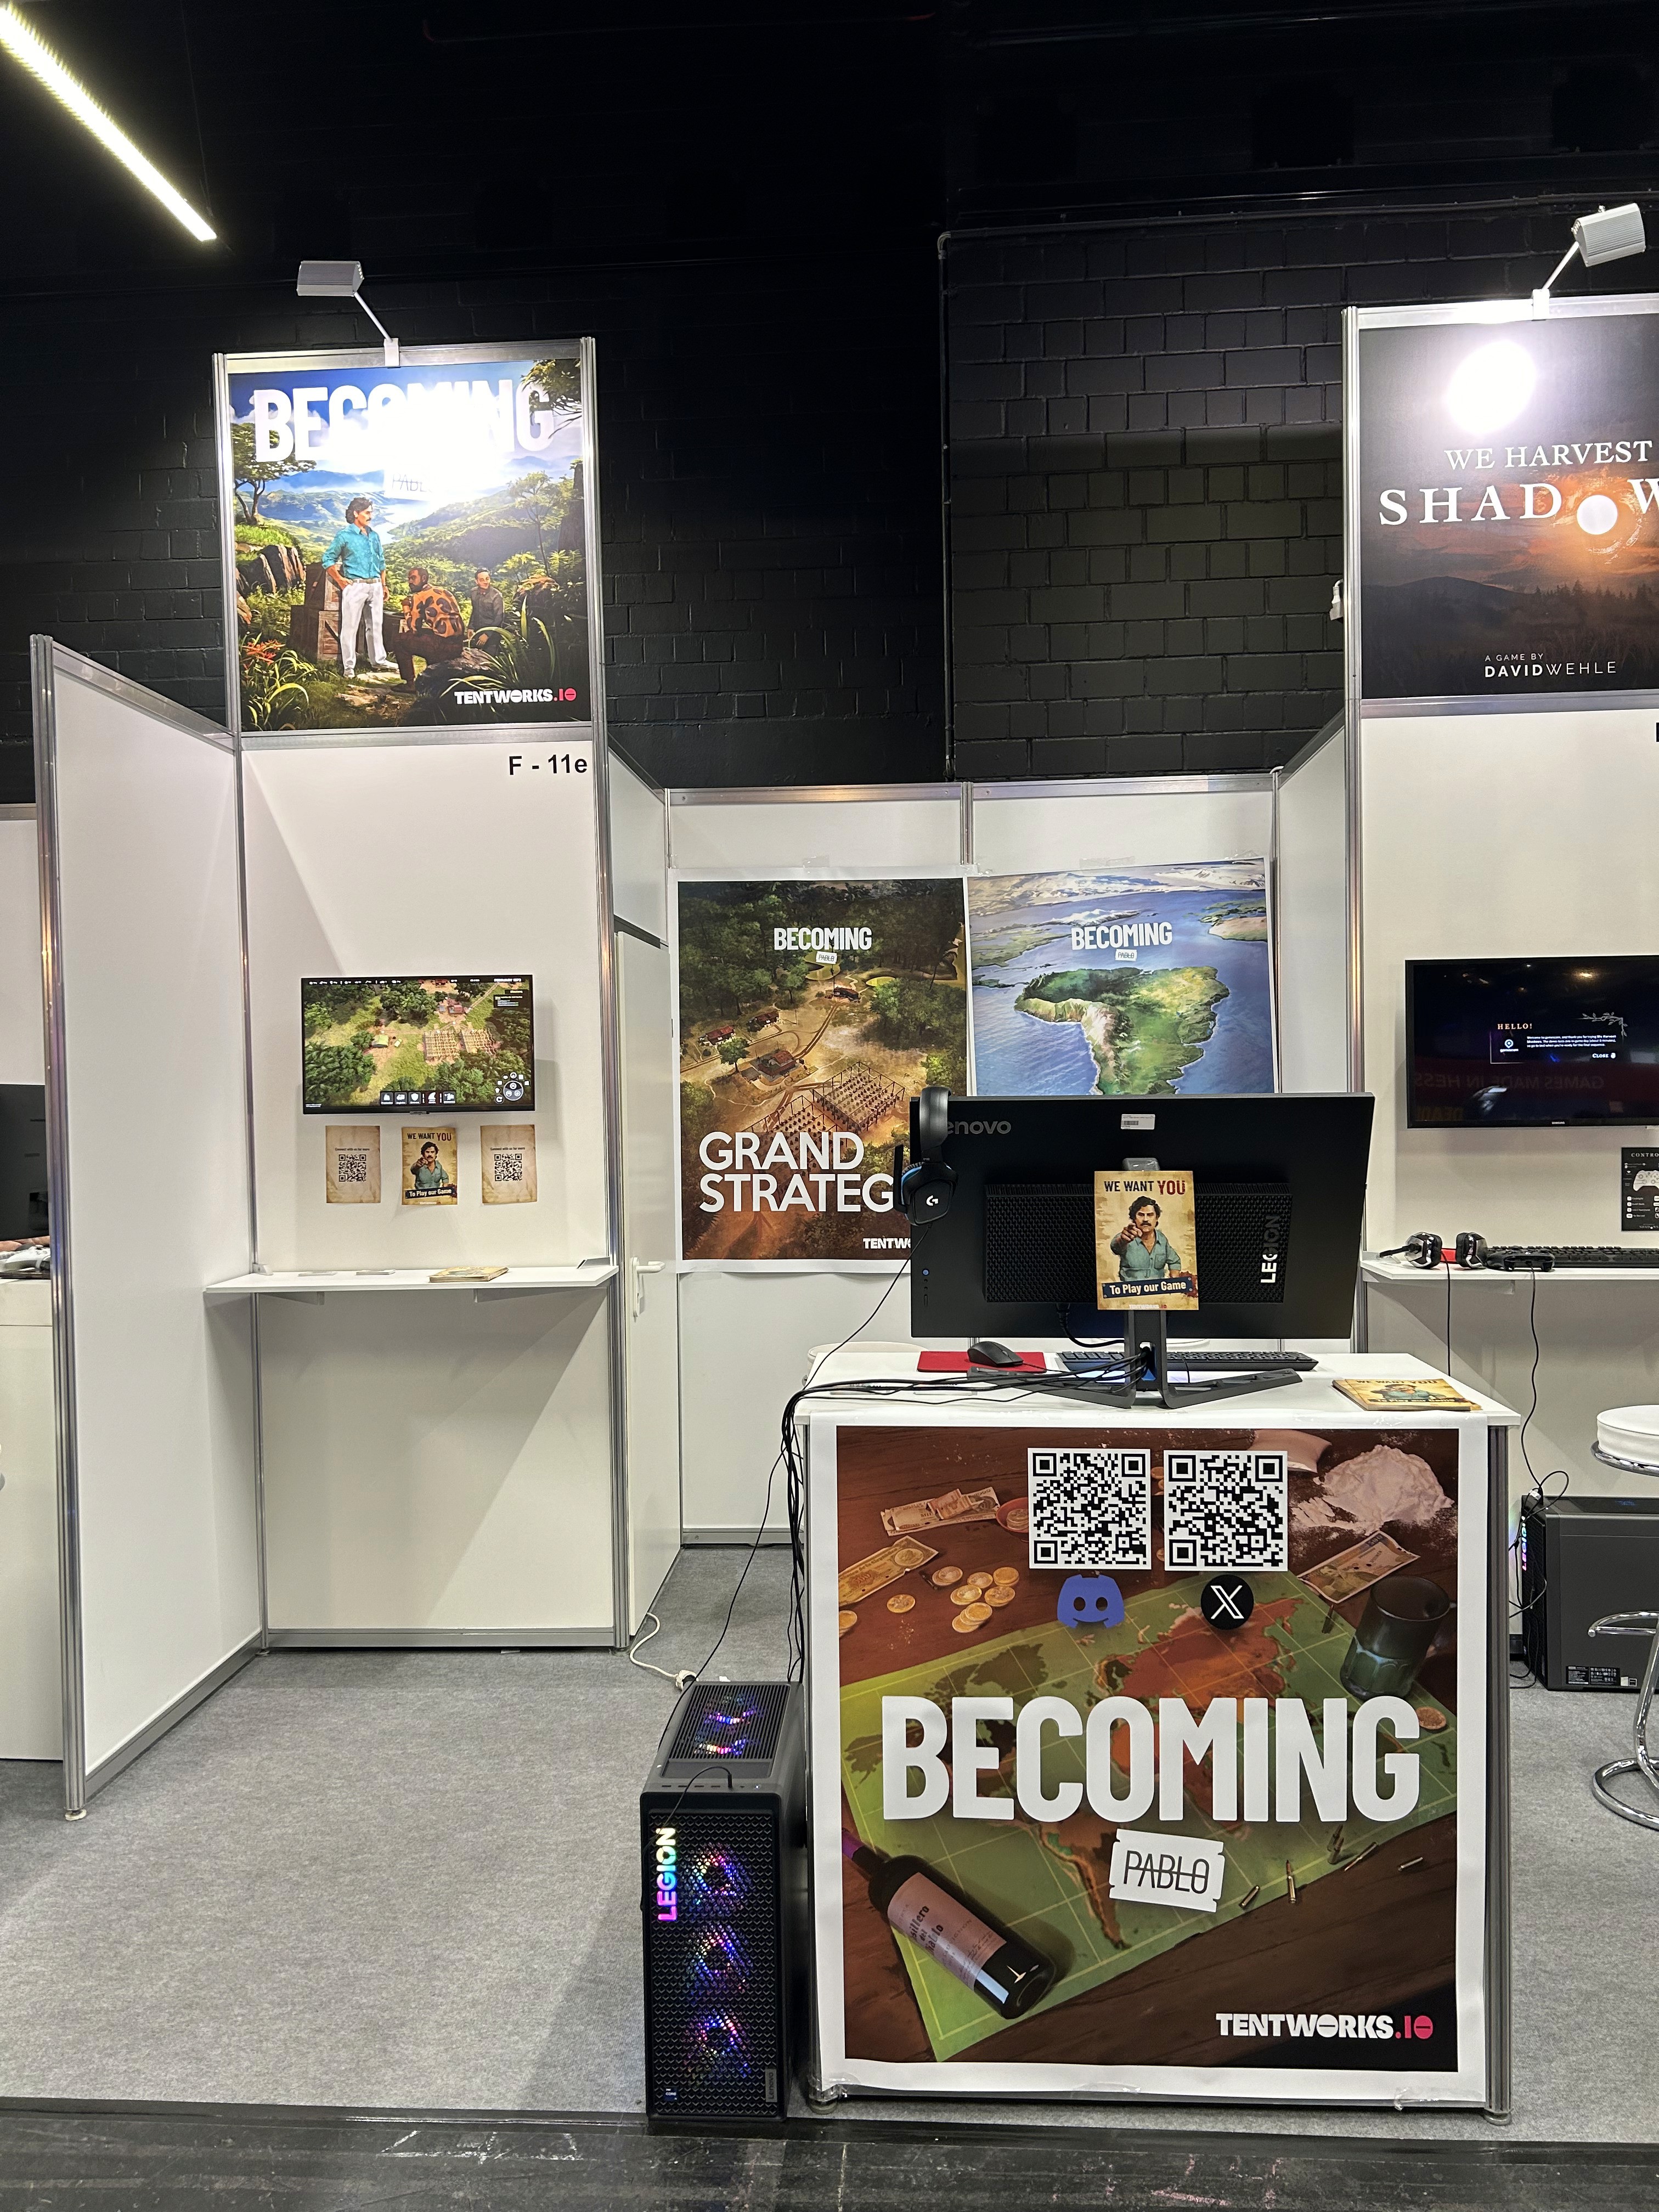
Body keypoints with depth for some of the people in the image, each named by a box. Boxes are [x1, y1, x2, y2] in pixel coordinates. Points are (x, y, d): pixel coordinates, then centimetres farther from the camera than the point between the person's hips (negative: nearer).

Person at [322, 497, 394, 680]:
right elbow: (328, 560, -1)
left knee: (376, 625, 12)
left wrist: (383, 585, 17)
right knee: (350, 627, -4)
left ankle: (378, 660, 23)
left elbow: (381, 562, 21)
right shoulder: (344, 535, -2)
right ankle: (349, 667, -2)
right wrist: (340, 581, -7)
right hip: (355, 586, -5)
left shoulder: (374, 536, 15)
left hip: (375, 586, 6)